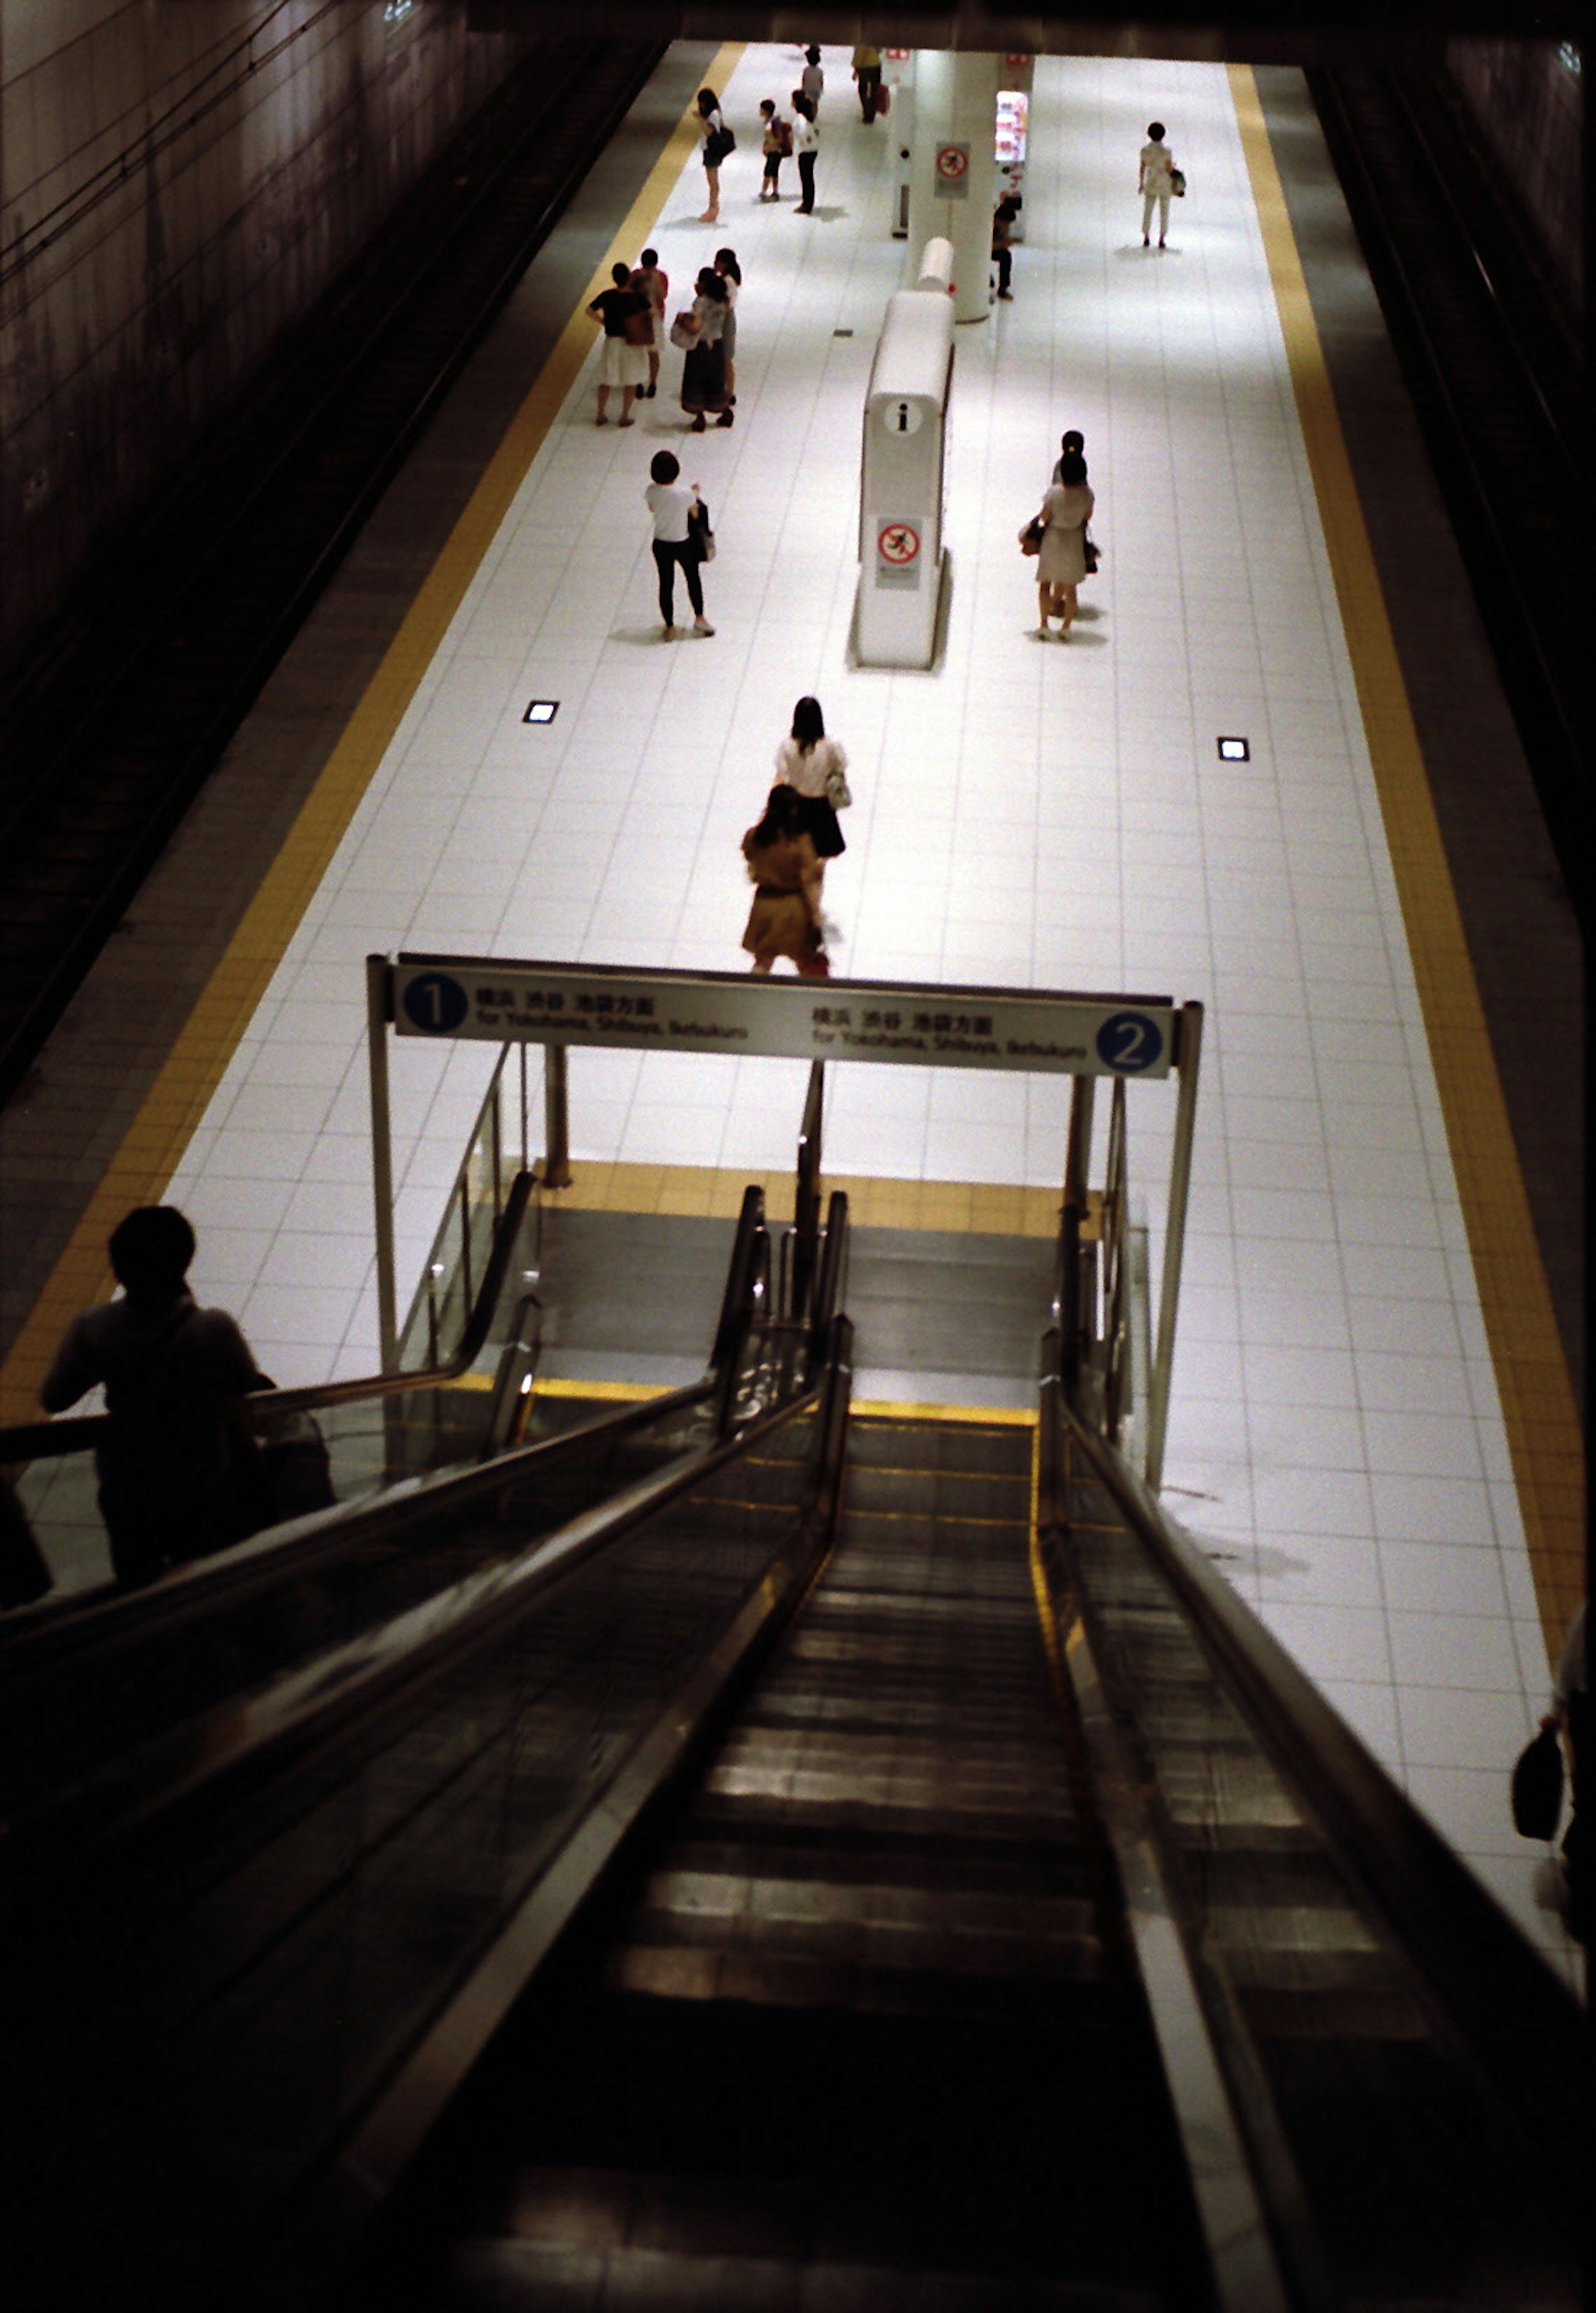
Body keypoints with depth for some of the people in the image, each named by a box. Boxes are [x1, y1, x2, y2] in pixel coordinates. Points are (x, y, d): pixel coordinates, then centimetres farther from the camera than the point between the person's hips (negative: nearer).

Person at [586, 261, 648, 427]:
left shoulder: (607, 296, -11)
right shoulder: (638, 297, -13)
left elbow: (590, 312, -11)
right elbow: (653, 313, -12)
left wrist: (603, 321, 2)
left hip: (612, 342, 1)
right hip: (634, 344, -1)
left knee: (606, 380, 15)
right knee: (631, 381, 13)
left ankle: (601, 415, 21)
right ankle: (625, 416, 16)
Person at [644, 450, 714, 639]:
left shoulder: (651, 492, -16)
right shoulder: (685, 495, -27)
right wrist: (695, 493, 8)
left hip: (661, 545, 2)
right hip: (684, 544, -2)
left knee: (666, 584, 16)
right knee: (693, 578, 23)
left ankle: (670, 628, 25)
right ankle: (699, 618, 36)